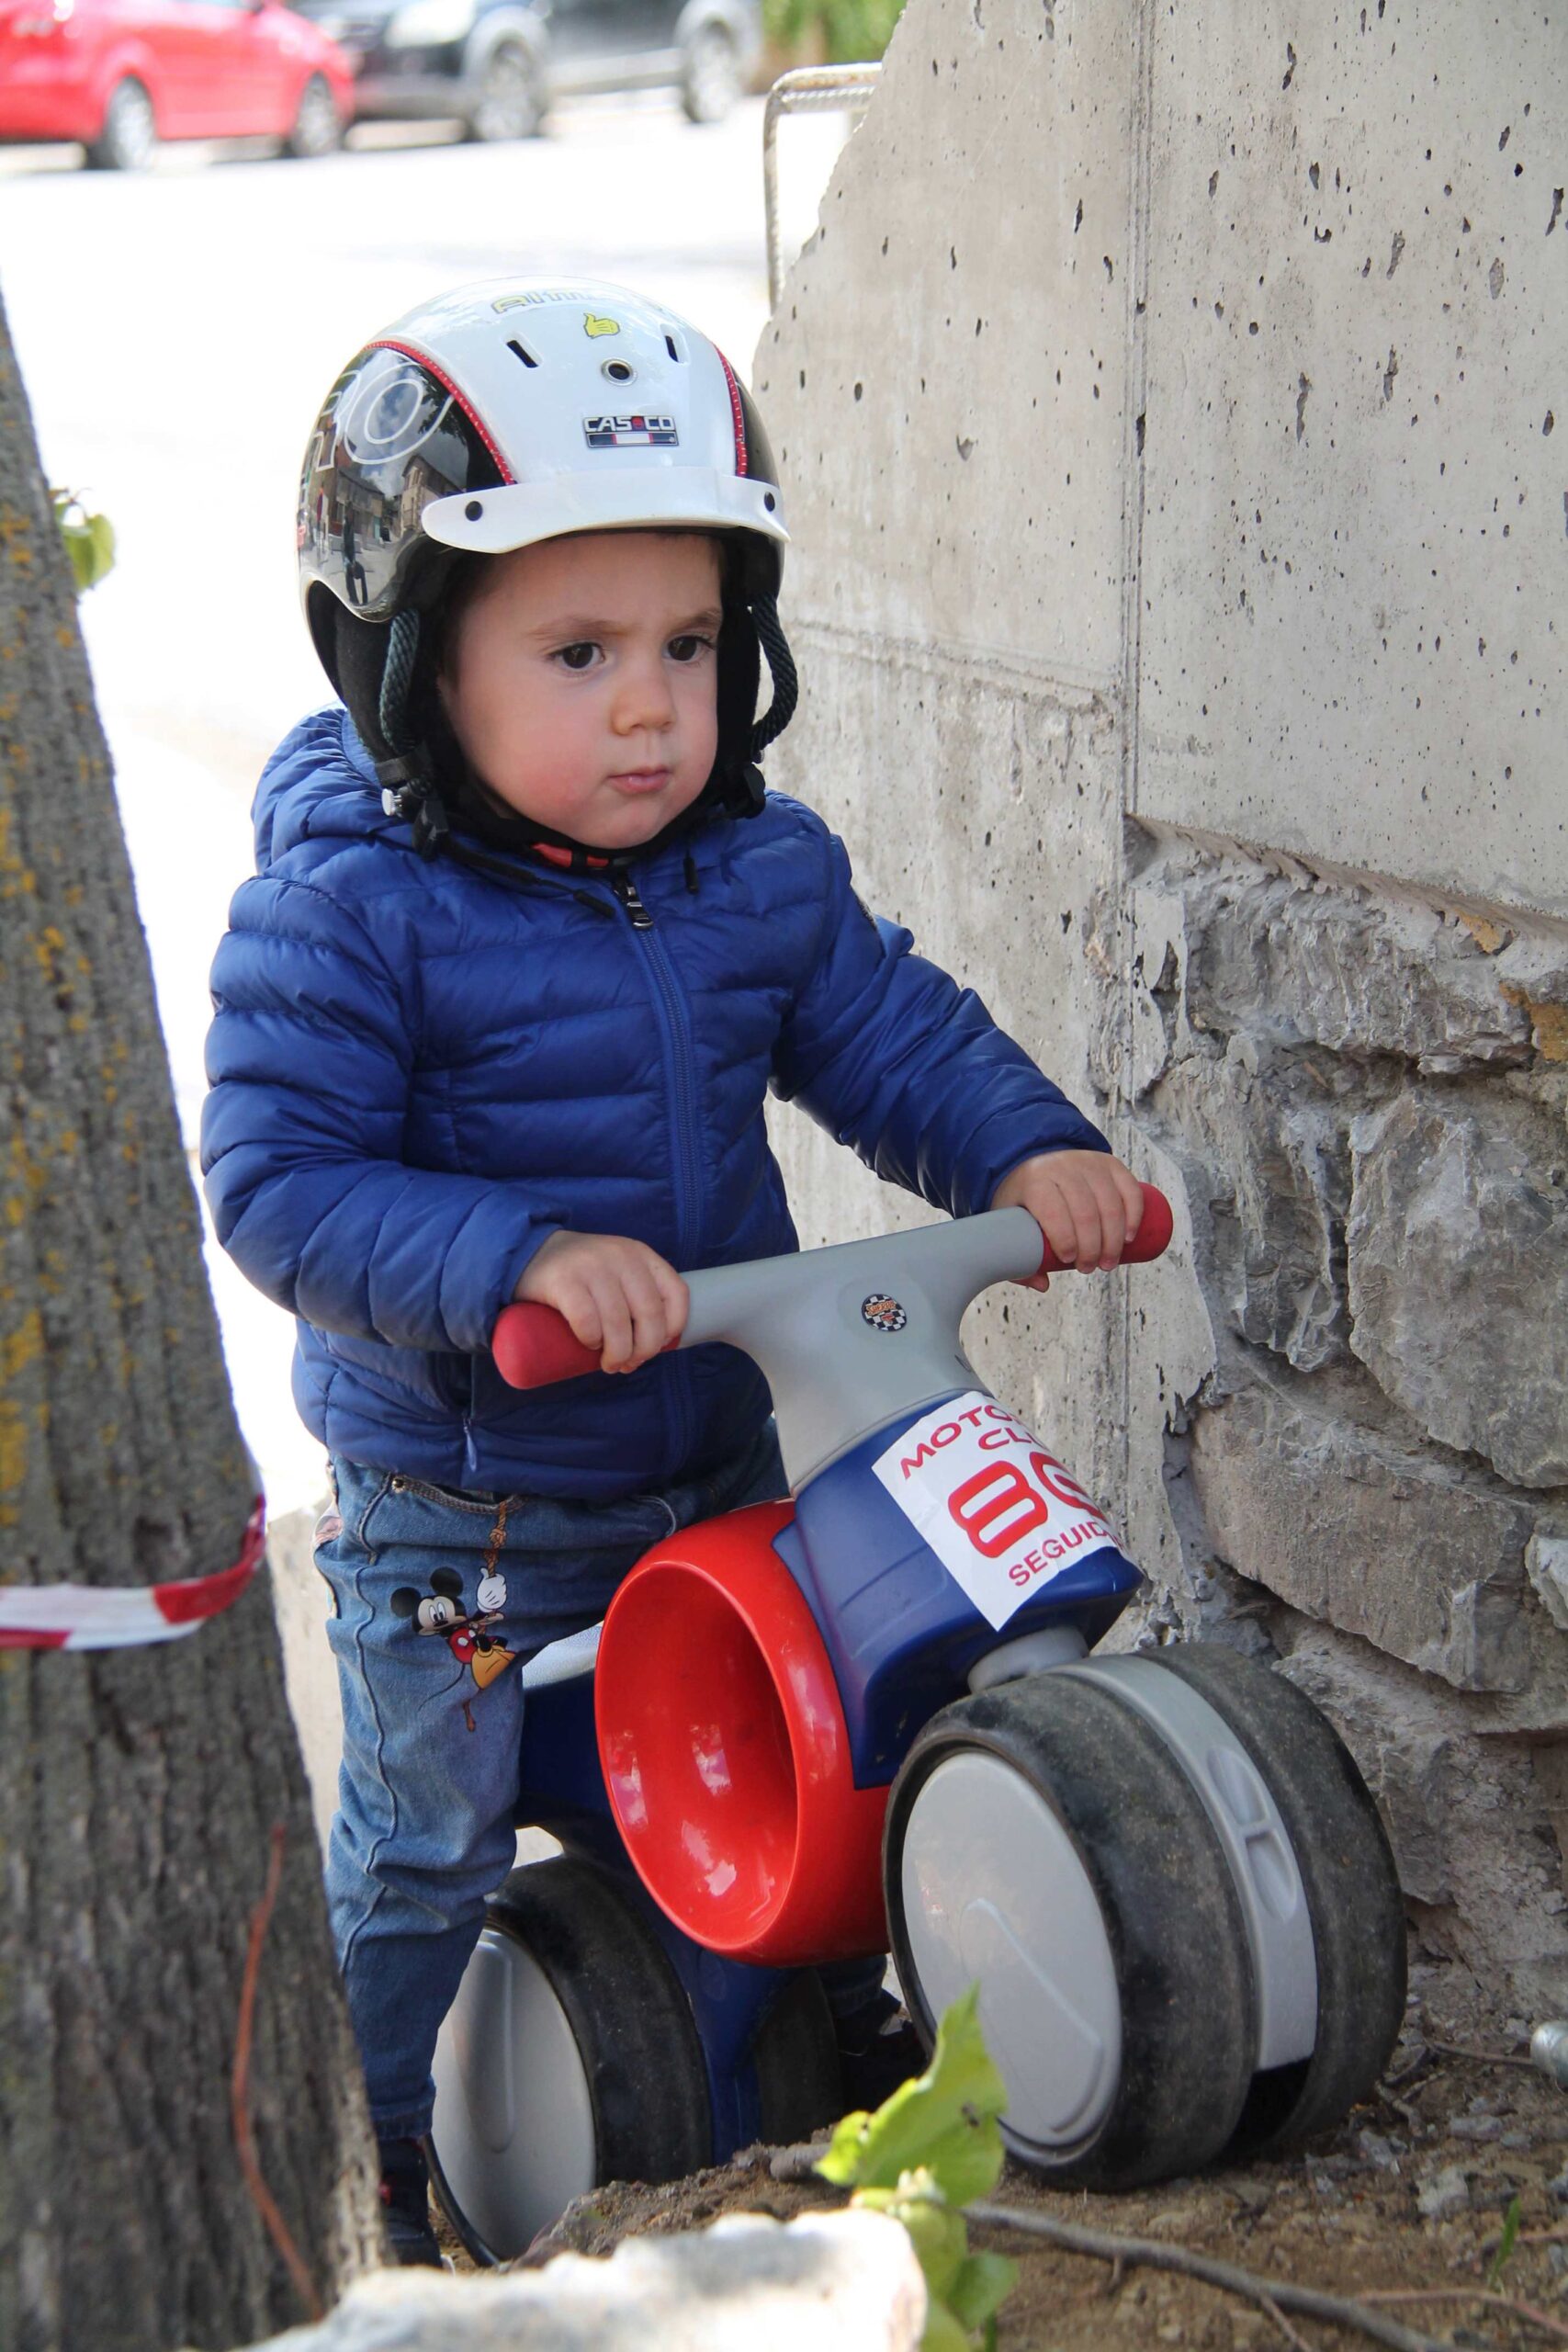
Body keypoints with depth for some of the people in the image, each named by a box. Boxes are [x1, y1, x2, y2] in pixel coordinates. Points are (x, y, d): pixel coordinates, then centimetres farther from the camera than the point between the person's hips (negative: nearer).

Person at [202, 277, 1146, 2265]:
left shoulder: (761, 869, -5)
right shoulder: (346, 910, -22)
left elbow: (883, 1028, 5)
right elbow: (279, 1181, -25)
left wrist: (1026, 1149, -14)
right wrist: (519, 1259, -38)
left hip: (719, 1461, 5)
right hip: (456, 1510, -5)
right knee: (428, 1841, 11)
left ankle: (833, 2023, 48)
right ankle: (373, 2146, 34)